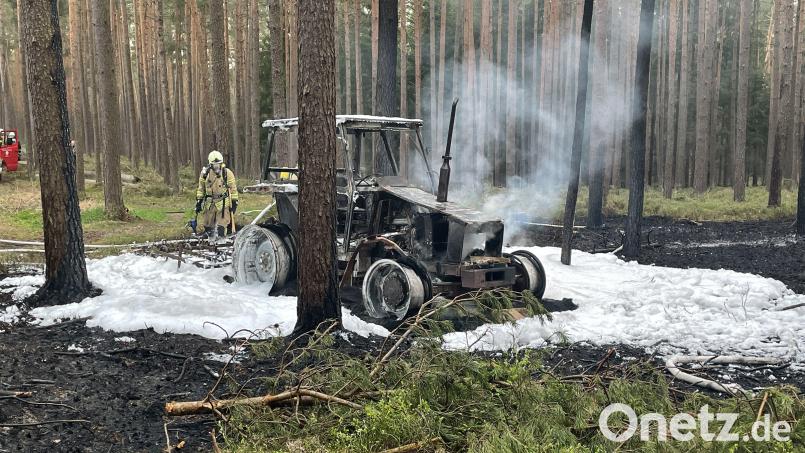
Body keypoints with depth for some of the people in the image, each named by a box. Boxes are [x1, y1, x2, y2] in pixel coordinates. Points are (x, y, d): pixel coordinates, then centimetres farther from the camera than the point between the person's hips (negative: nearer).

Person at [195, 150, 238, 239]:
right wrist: (199, 201, 7)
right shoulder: (205, 173, 0)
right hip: (209, 203, 3)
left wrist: (234, 202, -2)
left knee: (221, 227, -6)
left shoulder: (227, 173, -6)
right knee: (207, 225, 10)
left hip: (223, 203, -3)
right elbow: (201, 189, 11)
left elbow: (233, 188, 0)